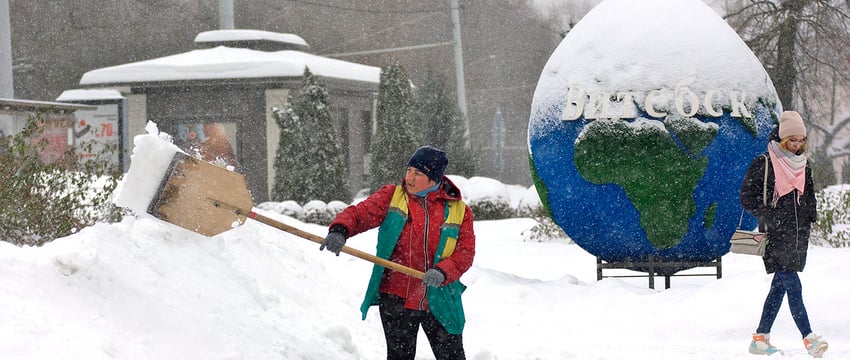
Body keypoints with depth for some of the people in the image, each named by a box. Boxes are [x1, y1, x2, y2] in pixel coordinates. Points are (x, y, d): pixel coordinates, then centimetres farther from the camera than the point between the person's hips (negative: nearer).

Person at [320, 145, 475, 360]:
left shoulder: (459, 211, 1)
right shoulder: (391, 197, 2)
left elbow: (465, 252, -5)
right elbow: (360, 213, -9)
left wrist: (442, 271, -24)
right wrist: (339, 230, -31)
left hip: (440, 301, 0)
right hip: (396, 299, 0)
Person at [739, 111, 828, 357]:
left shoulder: (803, 166, 14)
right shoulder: (763, 164, -5)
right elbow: (747, 197, -5)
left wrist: (810, 217, 10)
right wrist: (768, 218, -15)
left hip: (798, 236, 6)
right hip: (775, 236, -6)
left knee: (780, 286, 7)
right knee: (793, 286, -14)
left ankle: (760, 339, 14)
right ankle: (809, 339, -17)